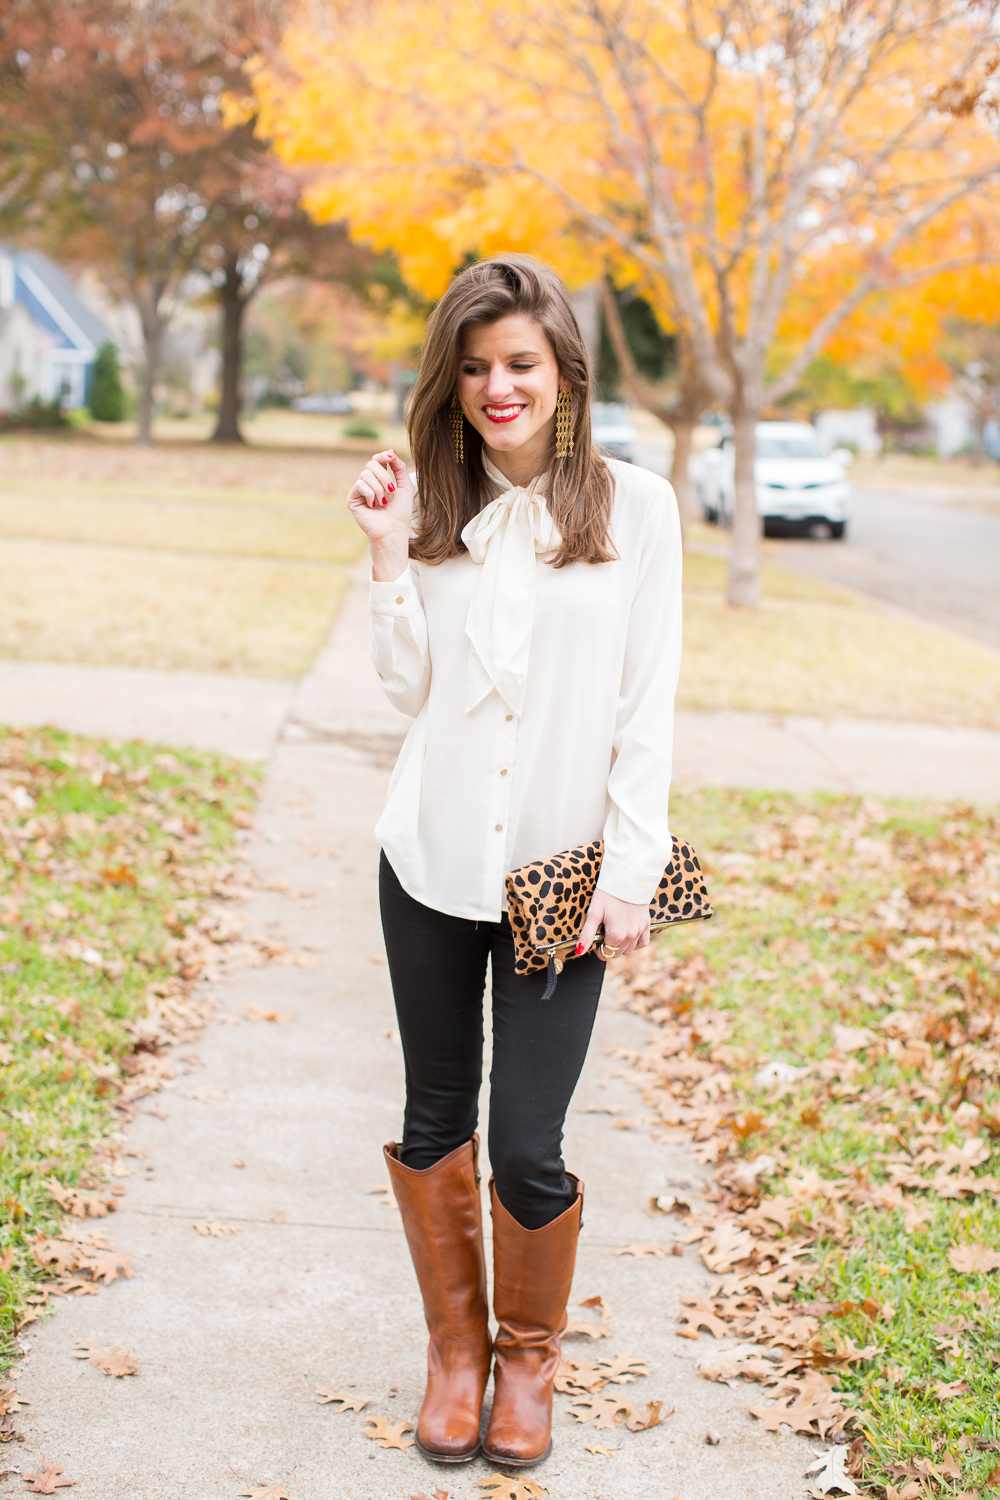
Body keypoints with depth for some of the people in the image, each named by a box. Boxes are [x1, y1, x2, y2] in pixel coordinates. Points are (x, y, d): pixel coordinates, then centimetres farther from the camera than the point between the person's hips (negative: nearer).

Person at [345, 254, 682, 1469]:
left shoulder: (633, 506, -3)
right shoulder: (437, 507, 5)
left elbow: (647, 707, -4)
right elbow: (409, 684, 1)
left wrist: (630, 871, -8)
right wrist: (389, 552, -8)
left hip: (559, 872, -3)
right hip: (433, 863, 3)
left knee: (528, 1150, -2)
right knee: (436, 1119, 12)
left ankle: (529, 1354, 25)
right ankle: (455, 1344, 32)